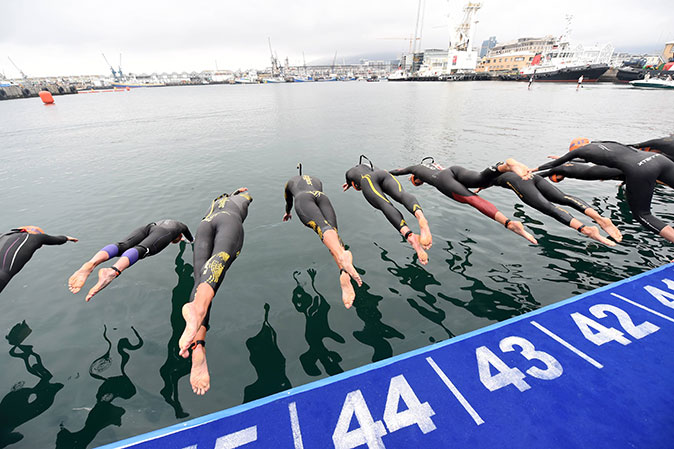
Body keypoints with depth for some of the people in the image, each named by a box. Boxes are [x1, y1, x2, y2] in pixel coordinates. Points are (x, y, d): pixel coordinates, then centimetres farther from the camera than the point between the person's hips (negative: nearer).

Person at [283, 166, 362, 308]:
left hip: (303, 198, -2)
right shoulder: (317, 180, 46)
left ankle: (342, 256, -65)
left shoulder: (290, 181, 40)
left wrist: (287, 214, 74)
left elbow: (288, 203, 52)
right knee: (333, 230, -21)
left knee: (323, 227, -31)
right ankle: (344, 275, -50)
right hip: (323, 197, 3)